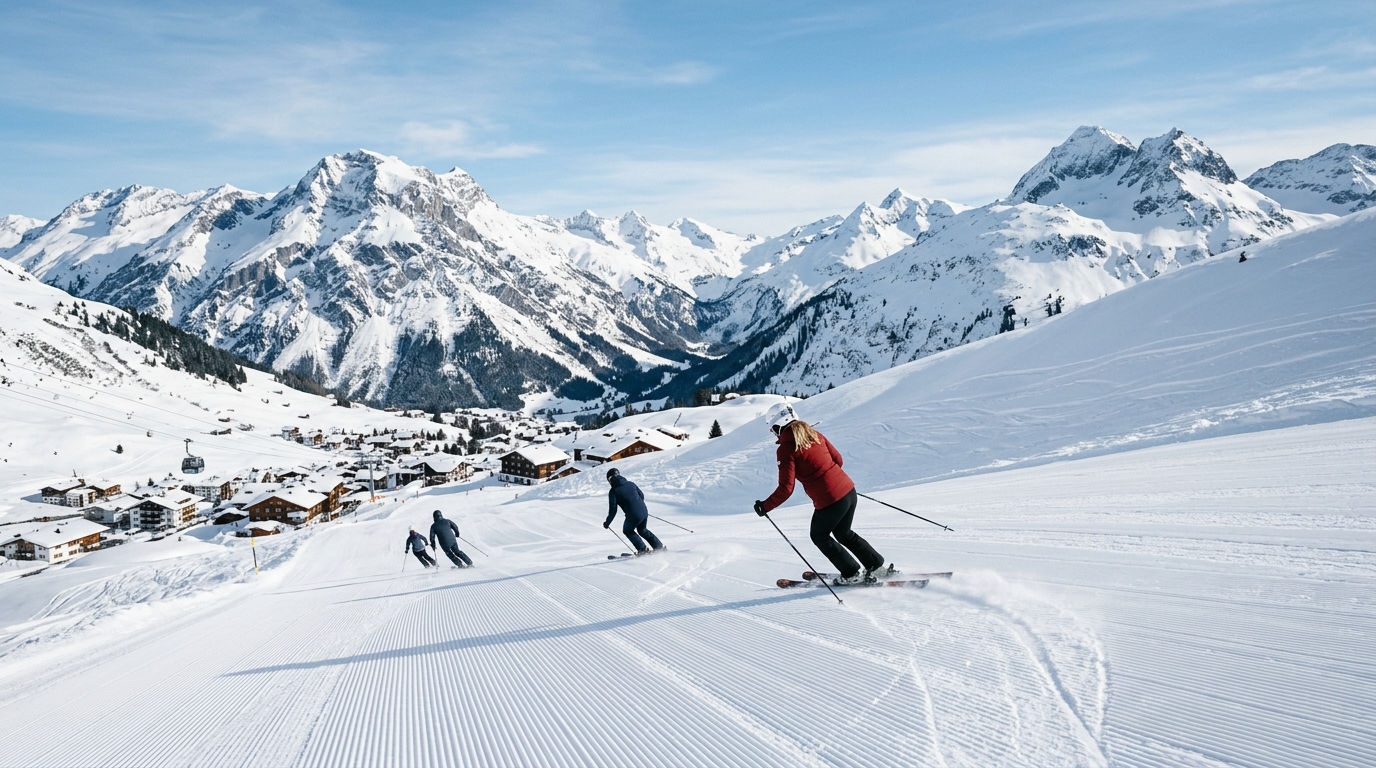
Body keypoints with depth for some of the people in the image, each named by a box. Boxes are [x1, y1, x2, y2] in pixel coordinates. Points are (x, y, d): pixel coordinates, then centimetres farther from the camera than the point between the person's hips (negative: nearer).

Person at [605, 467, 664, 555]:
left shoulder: (613, 492, -6)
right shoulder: (630, 484, 10)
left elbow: (613, 510, -6)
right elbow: (642, 496, 17)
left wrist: (607, 523, 7)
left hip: (633, 516, -6)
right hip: (644, 512, 6)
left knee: (627, 531, 24)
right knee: (642, 530, 32)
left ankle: (643, 549, 18)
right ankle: (659, 545, 29)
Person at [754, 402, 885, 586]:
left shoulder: (786, 449, -13)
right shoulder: (814, 434, 8)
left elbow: (785, 489, -16)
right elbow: (837, 459, 15)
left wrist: (765, 506, -3)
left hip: (829, 502, -7)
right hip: (849, 489, 7)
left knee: (819, 536, 21)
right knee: (843, 533, 30)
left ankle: (853, 573, 22)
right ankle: (875, 564, 33)